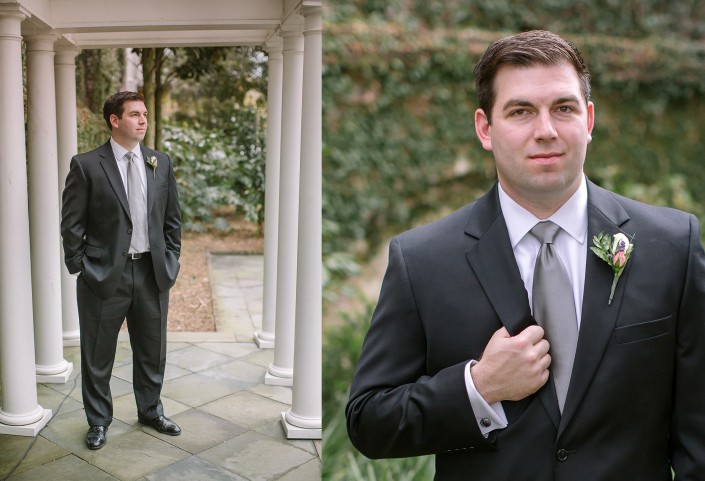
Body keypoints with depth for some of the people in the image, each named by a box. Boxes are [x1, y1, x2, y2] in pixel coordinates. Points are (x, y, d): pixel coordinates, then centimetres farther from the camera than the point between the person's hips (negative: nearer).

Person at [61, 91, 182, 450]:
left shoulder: (161, 162, 5)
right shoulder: (86, 165, -7)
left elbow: (172, 217, 10)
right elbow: (72, 223, -5)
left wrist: (170, 260, 5)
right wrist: (81, 267, -7)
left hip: (153, 272, 4)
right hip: (104, 273, -3)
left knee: (152, 352, 16)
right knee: (97, 355, 10)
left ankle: (150, 411, 37)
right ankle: (99, 421, 30)